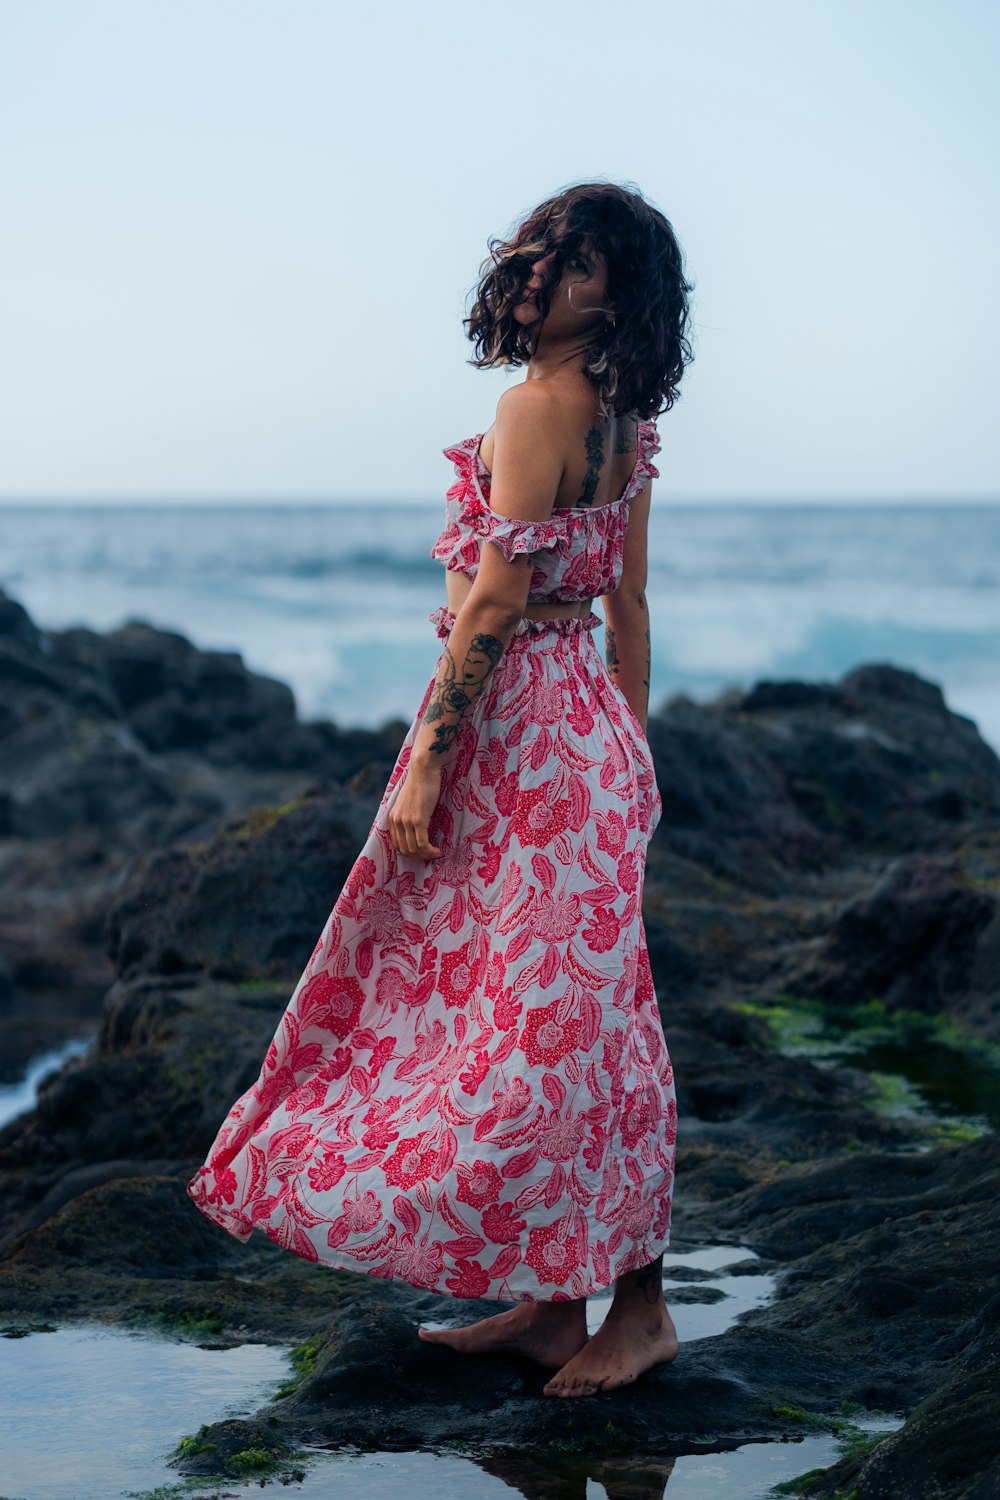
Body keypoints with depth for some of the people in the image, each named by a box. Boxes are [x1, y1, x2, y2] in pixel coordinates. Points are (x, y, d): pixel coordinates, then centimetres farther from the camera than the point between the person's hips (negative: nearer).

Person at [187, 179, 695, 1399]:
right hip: (583, 721, 9)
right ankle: (550, 1299, 19)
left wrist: (429, 754, -16)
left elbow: (497, 595, -18)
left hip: (520, 731, -9)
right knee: (529, 1013, 13)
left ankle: (638, 1306, 5)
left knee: (553, 1019, -3)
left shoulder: (535, 407, -13)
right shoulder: (623, 424, 13)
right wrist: (627, 763, 21)